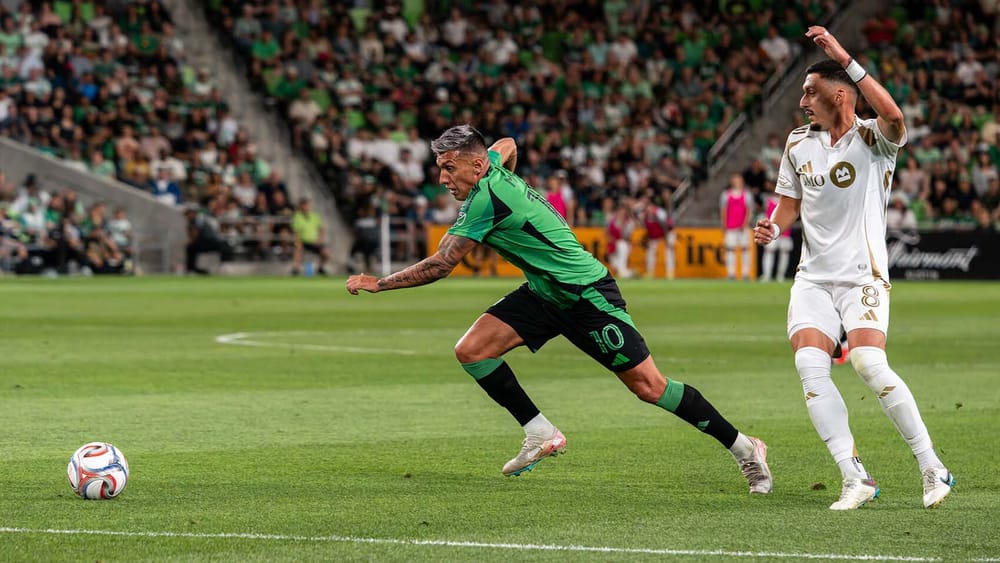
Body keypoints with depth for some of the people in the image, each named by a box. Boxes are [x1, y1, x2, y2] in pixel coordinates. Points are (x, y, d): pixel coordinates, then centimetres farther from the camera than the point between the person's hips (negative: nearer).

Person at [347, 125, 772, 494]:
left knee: (648, 386, -8)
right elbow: (507, 145, 28)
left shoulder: (485, 198, -24)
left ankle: (743, 447, 5)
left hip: (586, 295, -9)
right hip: (545, 293, 9)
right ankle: (541, 434, 3)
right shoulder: (492, 166, 2)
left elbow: (440, 265, -22)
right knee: (471, 350, -7)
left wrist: (378, 284, -14)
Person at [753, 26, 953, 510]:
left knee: (869, 364, -23)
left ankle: (932, 468, -9)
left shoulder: (872, 139, -7)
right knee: (809, 364, -16)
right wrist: (773, 227, -1)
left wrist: (845, 59, -32)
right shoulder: (798, 144, 11)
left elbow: (893, 116, -31)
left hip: (862, 275, -5)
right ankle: (855, 478, -14)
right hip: (813, 278, 5)